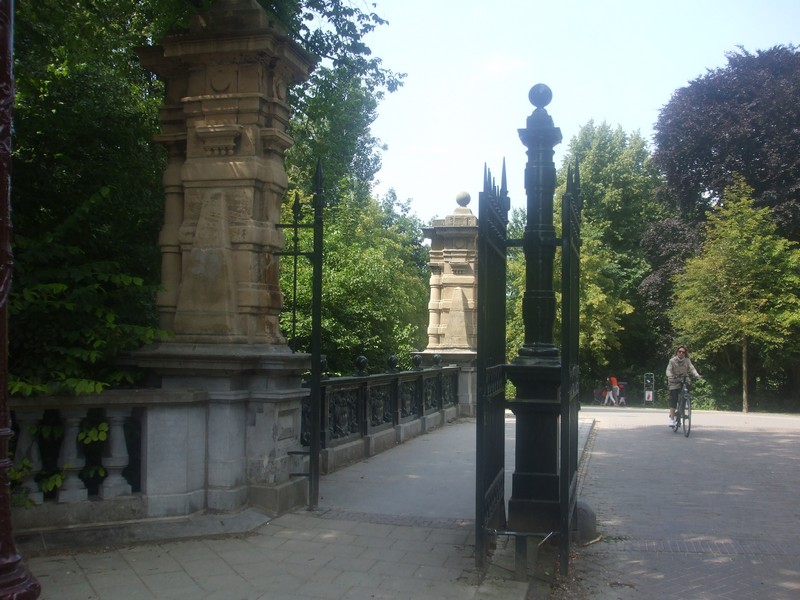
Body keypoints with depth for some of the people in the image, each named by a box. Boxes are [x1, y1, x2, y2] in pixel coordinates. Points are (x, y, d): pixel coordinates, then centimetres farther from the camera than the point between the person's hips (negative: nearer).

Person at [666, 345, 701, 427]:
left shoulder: (687, 361, 2)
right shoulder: (672, 360, -4)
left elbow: (692, 368, -9)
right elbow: (668, 370, -11)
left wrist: (696, 375, -29)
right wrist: (669, 376, -33)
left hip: (684, 382, 2)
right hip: (674, 383, -2)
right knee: (673, 400, -8)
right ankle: (672, 418, -5)